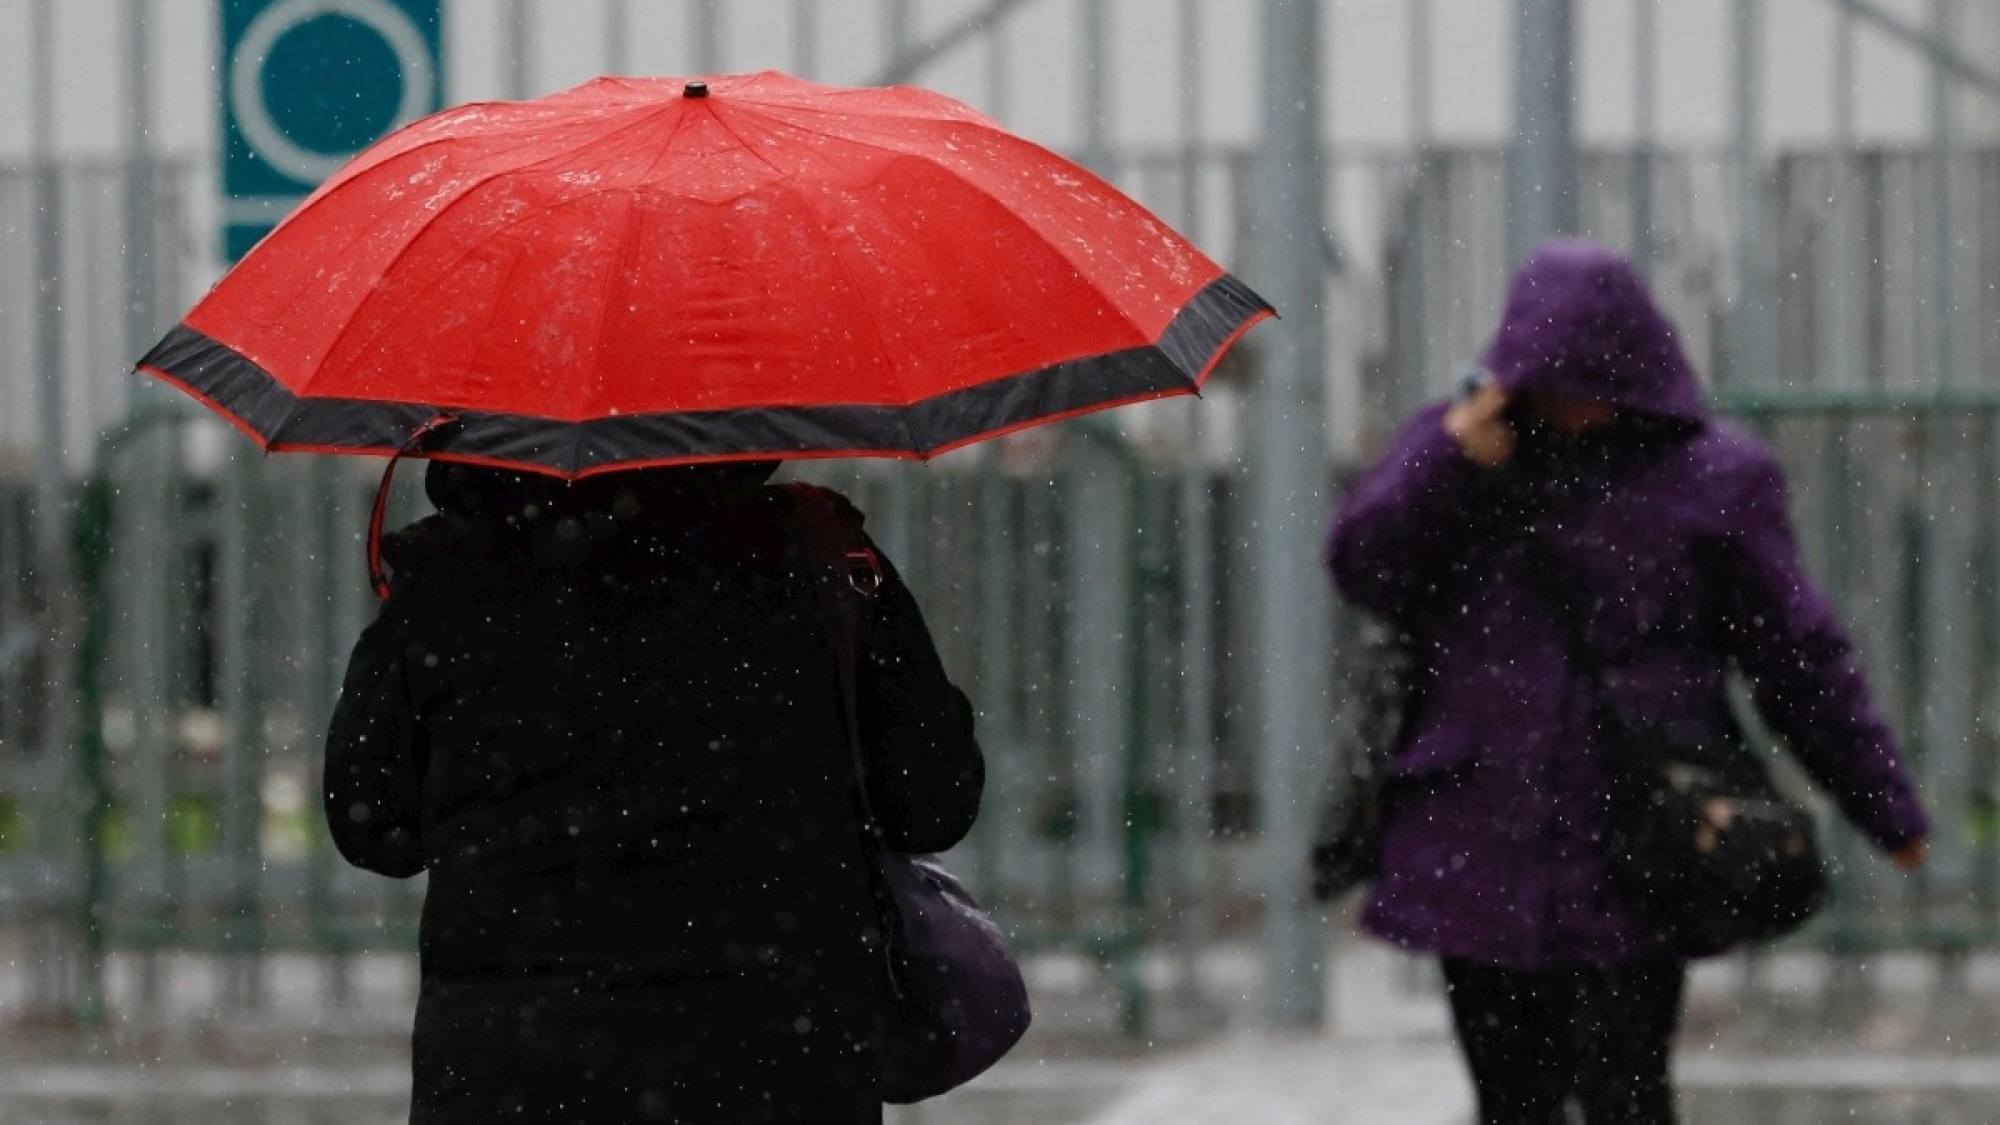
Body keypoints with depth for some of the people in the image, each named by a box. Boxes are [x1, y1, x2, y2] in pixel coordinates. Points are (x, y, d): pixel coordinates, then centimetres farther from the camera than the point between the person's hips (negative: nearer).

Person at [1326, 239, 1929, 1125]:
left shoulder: (1710, 477, -1)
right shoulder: (1467, 440, 7)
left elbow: (1797, 655, 3)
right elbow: (1363, 570, -2)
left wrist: (1888, 809, 5)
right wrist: (1451, 459, -17)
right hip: (1482, 842, 3)